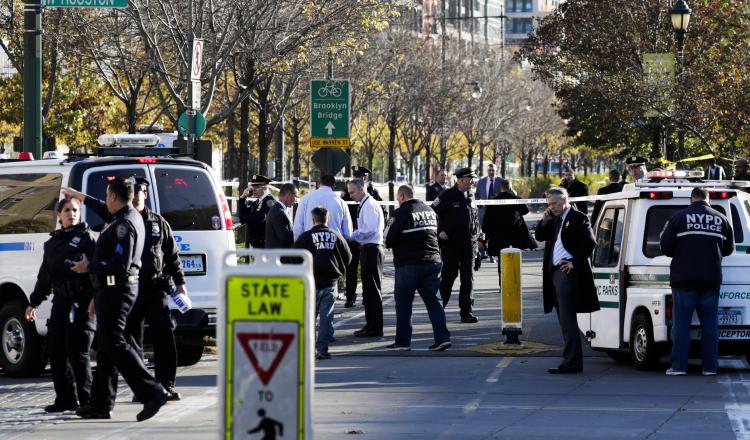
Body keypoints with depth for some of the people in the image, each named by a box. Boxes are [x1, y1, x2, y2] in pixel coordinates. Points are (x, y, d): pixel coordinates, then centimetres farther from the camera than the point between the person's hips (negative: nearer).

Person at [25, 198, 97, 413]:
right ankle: (66, 399, 14)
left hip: (81, 301, -7)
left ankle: (86, 400, -5)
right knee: (56, 351, 6)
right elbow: (44, 275, 27)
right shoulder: (52, 243, 20)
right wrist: (34, 302, 28)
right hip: (60, 301, 7)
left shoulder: (86, 238, 0)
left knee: (77, 352, -10)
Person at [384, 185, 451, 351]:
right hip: (433, 261, 6)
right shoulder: (429, 210, 11)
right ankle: (442, 337, -3)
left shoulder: (402, 213, -11)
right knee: (432, 300, 7)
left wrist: (389, 243, 10)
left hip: (408, 264, -6)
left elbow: (390, 240, -12)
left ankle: (403, 341, 6)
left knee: (403, 302, 4)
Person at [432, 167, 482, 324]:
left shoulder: (469, 197, 12)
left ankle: (467, 312, 2)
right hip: (450, 244, -5)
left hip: (469, 244, 5)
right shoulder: (447, 196, -7)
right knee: (448, 276, 3)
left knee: (468, 277, -1)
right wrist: (439, 232, -12)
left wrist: (479, 234, 14)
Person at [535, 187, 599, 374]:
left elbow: (590, 243, -16)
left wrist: (575, 263, -15)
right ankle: (573, 360, 16)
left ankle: (571, 362, -12)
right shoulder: (555, 220, 17)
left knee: (567, 320, -11)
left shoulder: (578, 219, -9)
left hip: (569, 273, -9)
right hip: (555, 274, 9)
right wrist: (544, 222, 6)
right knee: (565, 319, 12)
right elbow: (540, 237, 23)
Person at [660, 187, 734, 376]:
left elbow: (665, 246, -2)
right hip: (711, 280, 2)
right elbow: (728, 249, 15)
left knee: (681, 323, 1)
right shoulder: (721, 219, 6)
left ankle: (679, 366, -3)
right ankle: (710, 366, 7)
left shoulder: (679, 217, -3)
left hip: (684, 277, -2)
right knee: (709, 323, 8)